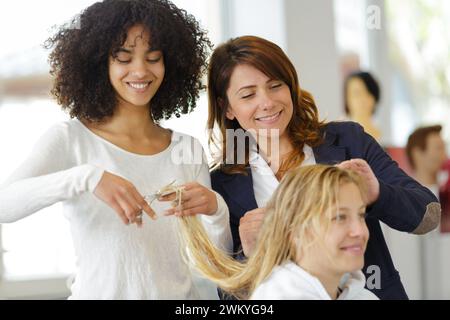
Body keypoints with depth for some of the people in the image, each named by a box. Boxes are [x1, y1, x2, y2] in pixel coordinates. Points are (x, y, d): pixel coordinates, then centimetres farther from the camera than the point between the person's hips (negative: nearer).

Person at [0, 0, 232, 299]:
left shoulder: (189, 149, 6)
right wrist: (87, 177, -27)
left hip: (183, 295, 2)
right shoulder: (69, 139, -1)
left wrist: (215, 211, -12)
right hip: (101, 292, -2)